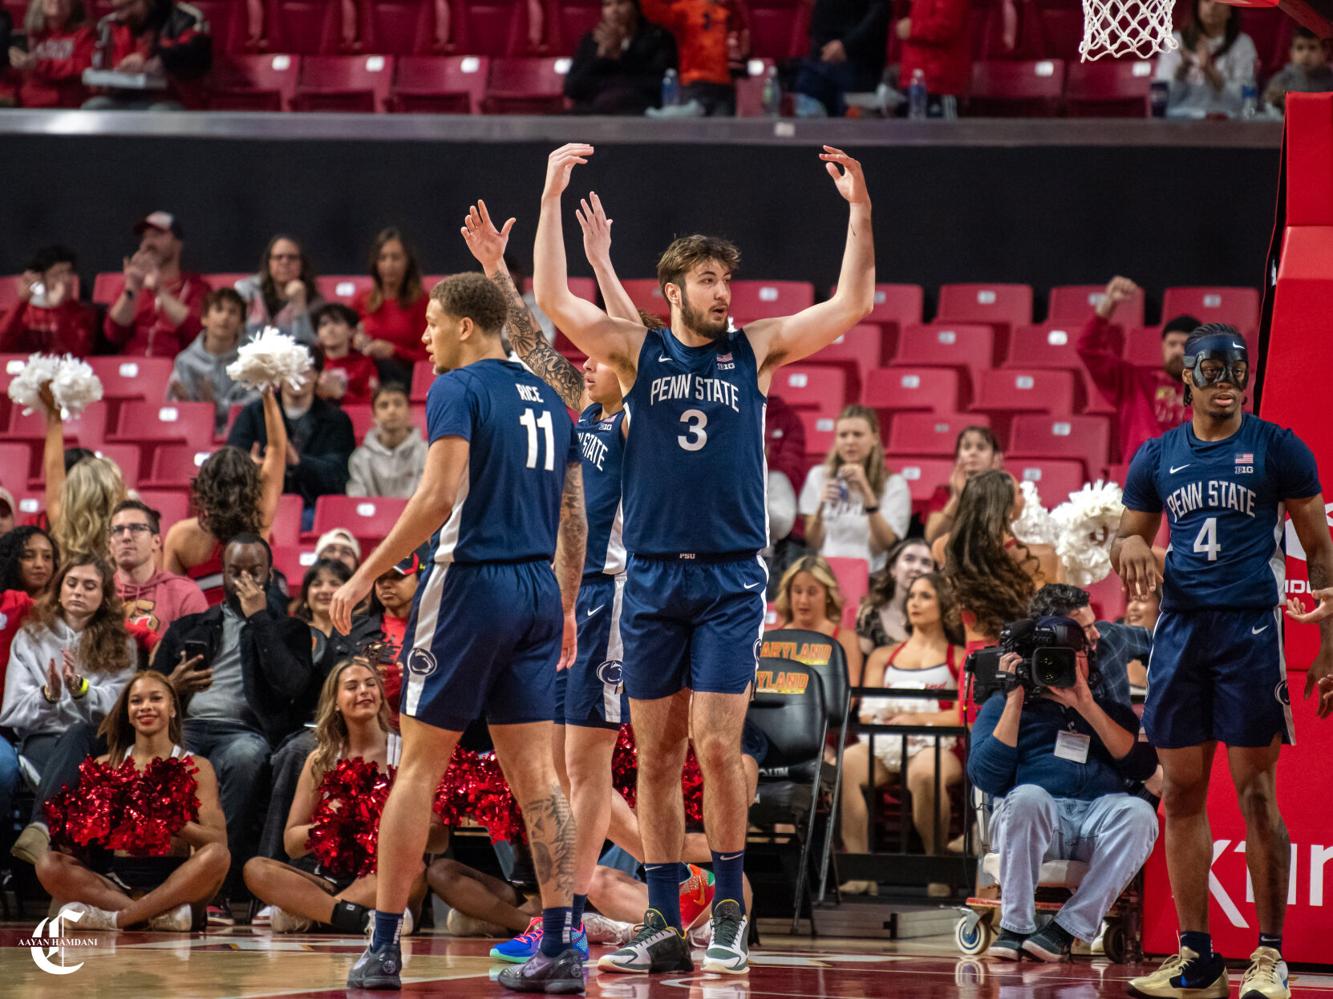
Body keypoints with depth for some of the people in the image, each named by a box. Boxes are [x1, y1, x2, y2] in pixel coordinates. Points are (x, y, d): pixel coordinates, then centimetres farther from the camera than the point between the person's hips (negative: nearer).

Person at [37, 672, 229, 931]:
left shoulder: (195, 767, 7)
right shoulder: (104, 766, 13)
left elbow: (217, 840, -5)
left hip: (172, 880, -2)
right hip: (116, 878, 2)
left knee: (217, 856, -32)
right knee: (49, 866, -24)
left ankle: (114, 918, -29)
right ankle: (160, 914, -29)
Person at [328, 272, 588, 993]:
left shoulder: (457, 389, -7)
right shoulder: (547, 400, 16)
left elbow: (441, 496, -18)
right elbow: (574, 517, 16)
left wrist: (365, 576, -15)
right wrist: (566, 609, 24)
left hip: (471, 582, -6)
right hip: (538, 589, 7)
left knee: (420, 765, 0)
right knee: (533, 771, 6)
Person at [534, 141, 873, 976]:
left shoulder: (756, 350, 6)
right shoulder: (638, 351, 6)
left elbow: (852, 306, 0)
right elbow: (554, 300, -3)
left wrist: (860, 210, -8)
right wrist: (552, 199, -7)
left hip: (732, 578, -2)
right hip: (653, 576, 2)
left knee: (716, 745, -11)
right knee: (657, 756, 5)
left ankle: (730, 912, 1)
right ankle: (664, 926, 10)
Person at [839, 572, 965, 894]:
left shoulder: (960, 659, 18)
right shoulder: (883, 657, 29)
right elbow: (867, 711, 16)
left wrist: (916, 718, -13)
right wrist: (885, 717, -8)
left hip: (935, 746, -3)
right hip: (883, 744, 3)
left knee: (925, 774, -41)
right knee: (847, 763, -33)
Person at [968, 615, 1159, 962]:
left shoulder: (1110, 710, 25)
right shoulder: (1003, 704, 20)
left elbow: (1142, 766, 4)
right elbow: (987, 777, 2)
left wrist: (1087, 706, -2)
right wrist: (1015, 700, 1)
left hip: (1099, 817, 2)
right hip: (1034, 817, -2)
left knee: (1138, 812, -32)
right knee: (1028, 797, -38)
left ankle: (1068, 928, -31)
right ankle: (1014, 926, -29)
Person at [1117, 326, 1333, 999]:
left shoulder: (1278, 450, 0)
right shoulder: (1157, 457, 11)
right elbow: (1126, 536, 21)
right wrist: (1129, 546, -5)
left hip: (1250, 630, -4)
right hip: (1179, 630, 4)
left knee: (1256, 795, -5)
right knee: (1182, 795, 4)